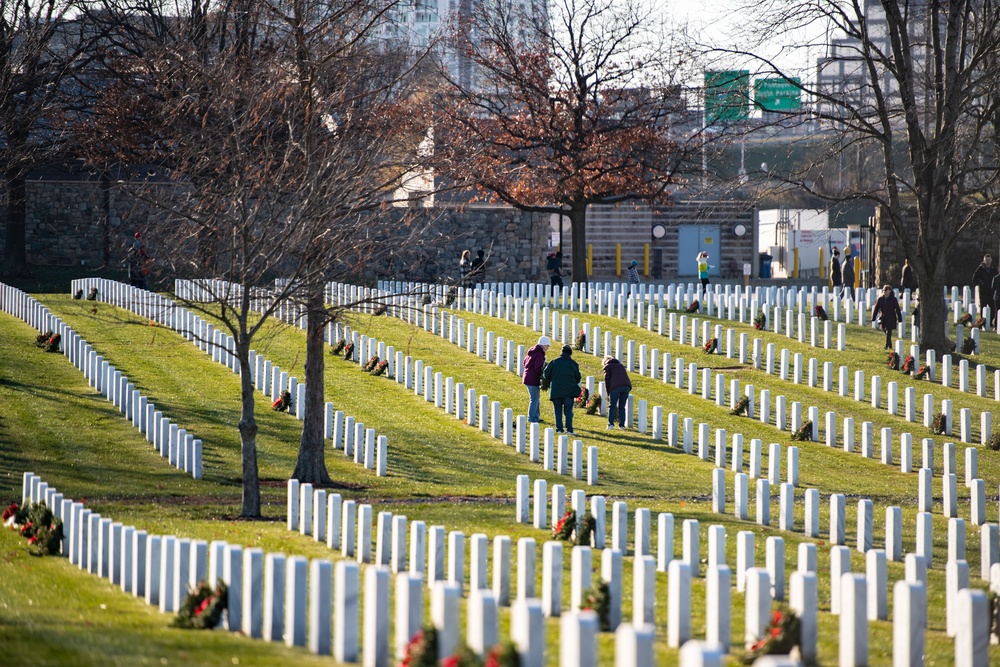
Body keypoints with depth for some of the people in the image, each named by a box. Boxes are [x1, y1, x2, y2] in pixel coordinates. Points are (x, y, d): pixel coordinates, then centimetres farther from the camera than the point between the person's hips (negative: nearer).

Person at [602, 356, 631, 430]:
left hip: (616, 387, -5)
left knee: (612, 406, 4)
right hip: (626, 386, 5)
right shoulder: (621, 365, 32)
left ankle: (611, 424, -6)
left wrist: (608, 393, 12)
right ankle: (622, 425, 8)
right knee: (622, 407, 12)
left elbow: (607, 380, 6)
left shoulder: (608, 366, 15)